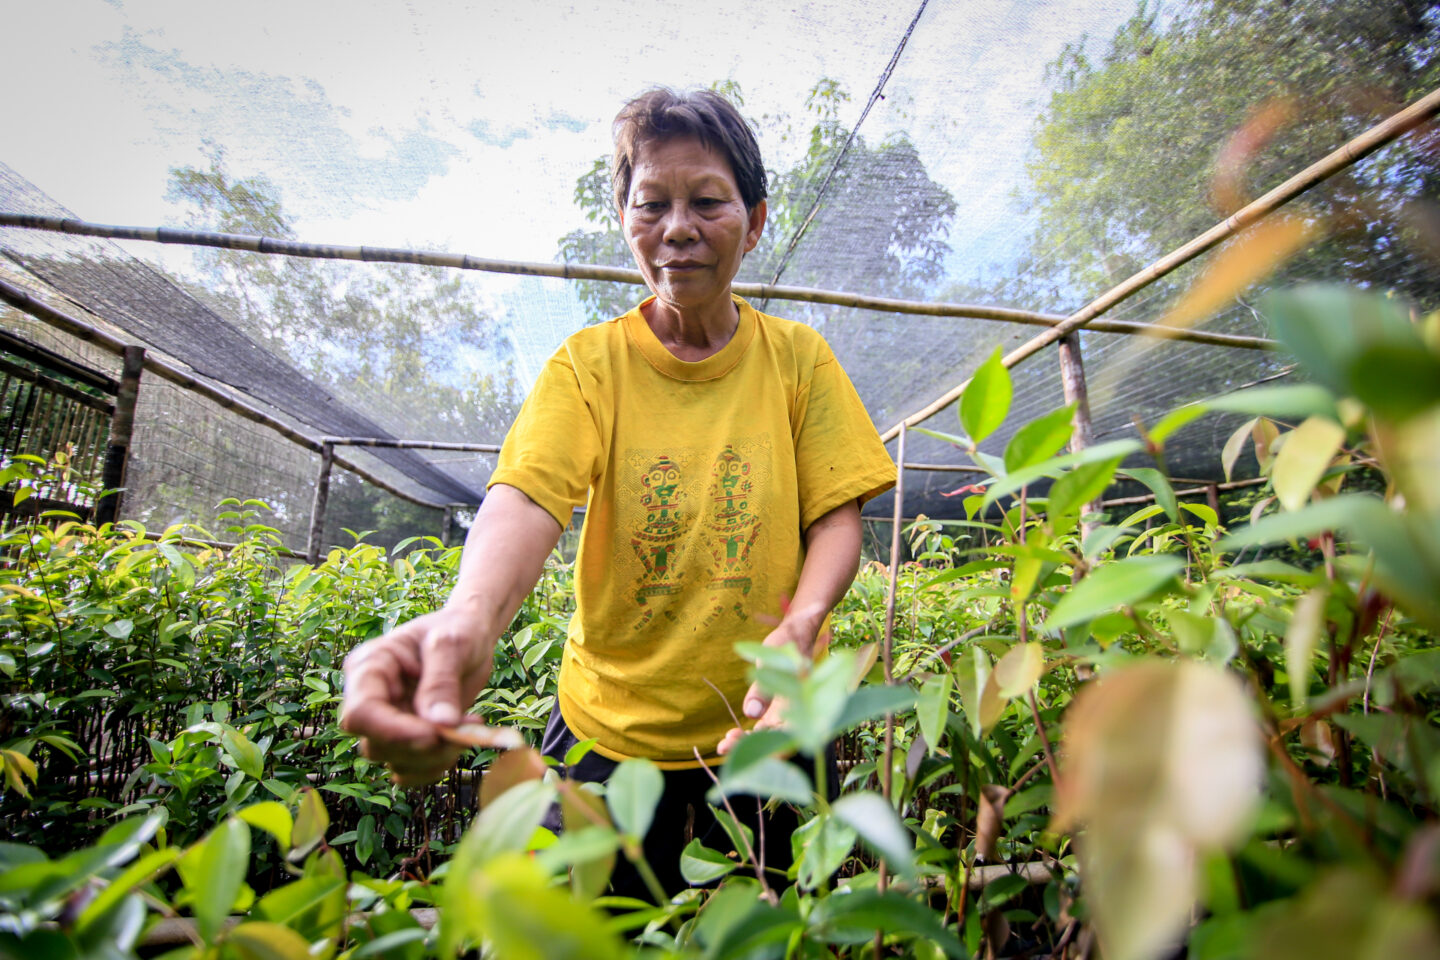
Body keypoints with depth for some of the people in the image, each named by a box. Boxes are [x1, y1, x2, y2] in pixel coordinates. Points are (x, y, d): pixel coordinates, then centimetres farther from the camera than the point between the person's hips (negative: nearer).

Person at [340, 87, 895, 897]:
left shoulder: (798, 358, -2)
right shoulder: (588, 364, -5)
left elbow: (838, 519, -5)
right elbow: (528, 495, -21)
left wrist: (801, 625, -26)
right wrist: (468, 617, -42)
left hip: (765, 723, 1)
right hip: (612, 725, 0)